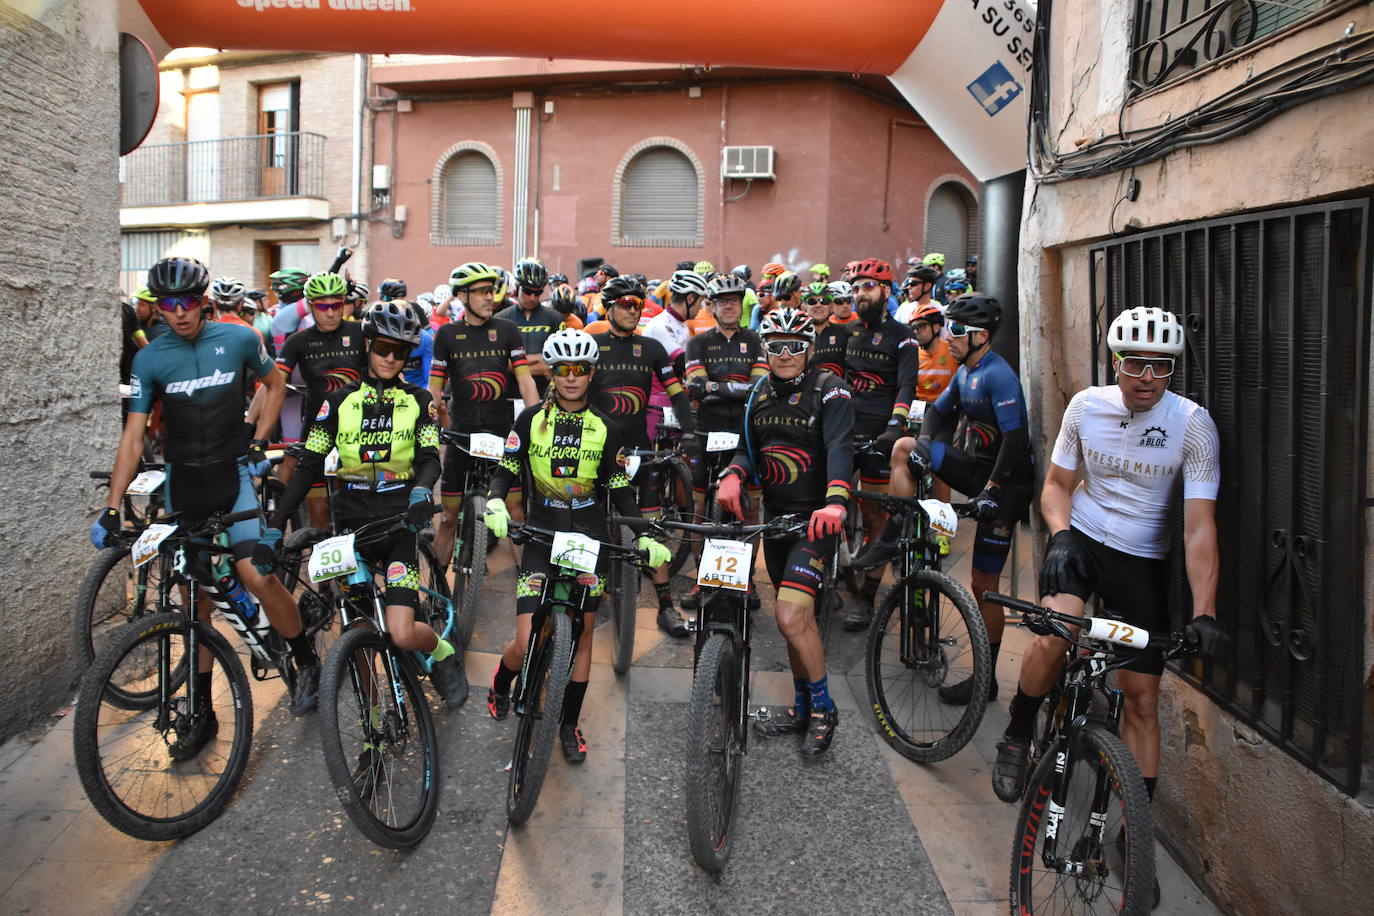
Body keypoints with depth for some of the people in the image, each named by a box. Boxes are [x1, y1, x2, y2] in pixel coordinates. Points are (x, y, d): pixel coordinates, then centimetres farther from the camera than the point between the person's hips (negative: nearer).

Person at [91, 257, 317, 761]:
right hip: (183, 480, 2)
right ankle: (202, 711, 19)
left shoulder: (239, 339, -5)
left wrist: (258, 443, 0)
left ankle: (306, 659, 5)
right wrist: (111, 508, -10)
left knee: (256, 574, -20)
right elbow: (132, 436, -3)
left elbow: (274, 385, 11)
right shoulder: (150, 359, -3)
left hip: (233, 472, -2)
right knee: (196, 596, 7)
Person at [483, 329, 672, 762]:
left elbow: (620, 491, 4)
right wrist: (495, 504, -20)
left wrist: (643, 537, -6)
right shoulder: (530, 419, 1)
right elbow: (506, 471, 1)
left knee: (583, 636, 7)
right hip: (541, 534, -1)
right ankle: (500, 686, 27)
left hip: (589, 536, 1)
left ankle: (570, 723, 26)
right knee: (527, 645, -8)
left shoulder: (605, 428, 2)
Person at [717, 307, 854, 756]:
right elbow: (748, 447, 8)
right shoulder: (761, 393, 10)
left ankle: (823, 709, 5)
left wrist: (835, 502, -41)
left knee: (791, 617, -16)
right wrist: (732, 476, -16)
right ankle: (801, 709, 31)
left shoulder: (829, 391, -10)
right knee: (797, 617, 16)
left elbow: (840, 448, -24)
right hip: (775, 516, 7)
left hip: (815, 517, -6)